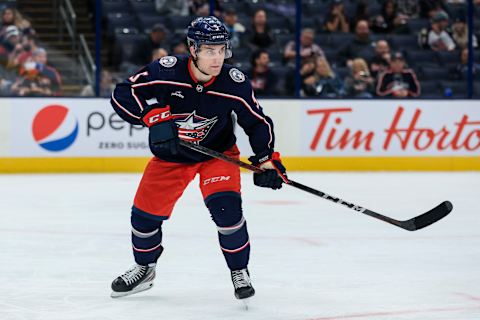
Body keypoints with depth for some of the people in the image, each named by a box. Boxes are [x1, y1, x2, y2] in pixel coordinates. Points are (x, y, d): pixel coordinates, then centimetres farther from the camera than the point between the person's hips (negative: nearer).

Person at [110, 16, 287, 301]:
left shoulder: (235, 84, -22)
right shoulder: (165, 71, -26)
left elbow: (258, 122, -9)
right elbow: (122, 95, -21)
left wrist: (267, 159, -18)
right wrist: (154, 116, -33)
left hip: (217, 151, -1)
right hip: (170, 153, 1)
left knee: (226, 206, -22)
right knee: (145, 211, 6)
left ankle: (240, 271, 1)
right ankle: (144, 268, 35)